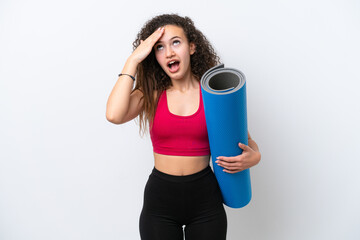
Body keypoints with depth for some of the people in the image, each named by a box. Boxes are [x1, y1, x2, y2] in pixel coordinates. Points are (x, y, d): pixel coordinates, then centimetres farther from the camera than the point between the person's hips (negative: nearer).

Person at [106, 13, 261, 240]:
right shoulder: (151, 94, -3)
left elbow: (247, 142, 5)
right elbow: (114, 115, -23)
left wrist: (253, 157, -18)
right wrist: (134, 60, -16)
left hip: (205, 198, 0)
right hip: (159, 198, 0)